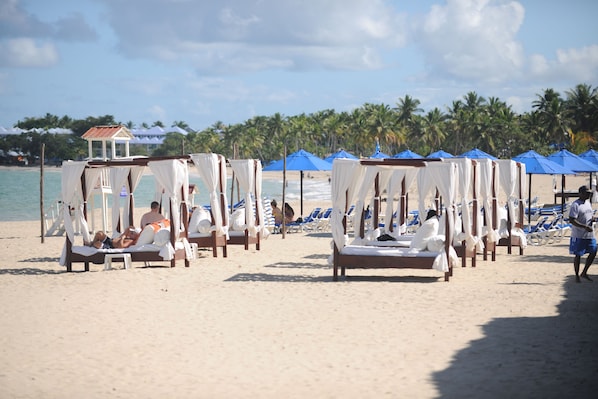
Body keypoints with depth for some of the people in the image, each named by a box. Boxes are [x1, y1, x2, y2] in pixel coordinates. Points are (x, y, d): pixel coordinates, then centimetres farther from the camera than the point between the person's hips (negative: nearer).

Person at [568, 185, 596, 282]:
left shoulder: (588, 203, 11)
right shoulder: (575, 205, -16)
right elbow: (571, 220, -21)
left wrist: (593, 219, -2)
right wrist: (585, 227, -26)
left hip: (589, 234, 8)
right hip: (579, 235, -8)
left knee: (593, 252, 8)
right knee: (578, 255, 1)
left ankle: (584, 273, 21)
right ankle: (577, 276, 14)